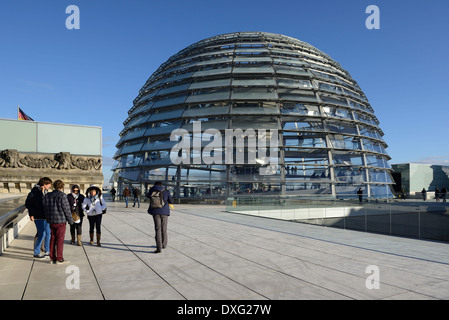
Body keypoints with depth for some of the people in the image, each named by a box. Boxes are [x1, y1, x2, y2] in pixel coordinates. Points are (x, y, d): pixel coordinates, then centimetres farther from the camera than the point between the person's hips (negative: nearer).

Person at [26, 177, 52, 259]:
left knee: (48, 233, 11)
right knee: (42, 234, -6)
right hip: (38, 217, -8)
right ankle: (36, 253, 9)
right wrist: (31, 214, -13)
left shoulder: (46, 192, 11)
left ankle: (47, 251, 24)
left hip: (46, 216, 8)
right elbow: (28, 203, -9)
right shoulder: (34, 192, -11)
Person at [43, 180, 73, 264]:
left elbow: (45, 209, 12)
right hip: (60, 221, -6)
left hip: (51, 221, 6)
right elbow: (66, 209, -12)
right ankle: (59, 259, 4)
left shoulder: (47, 196, 8)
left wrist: (48, 218, 19)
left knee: (53, 239, 12)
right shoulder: (62, 195, -13)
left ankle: (52, 258, 18)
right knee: (60, 240, 0)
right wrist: (70, 220, -2)